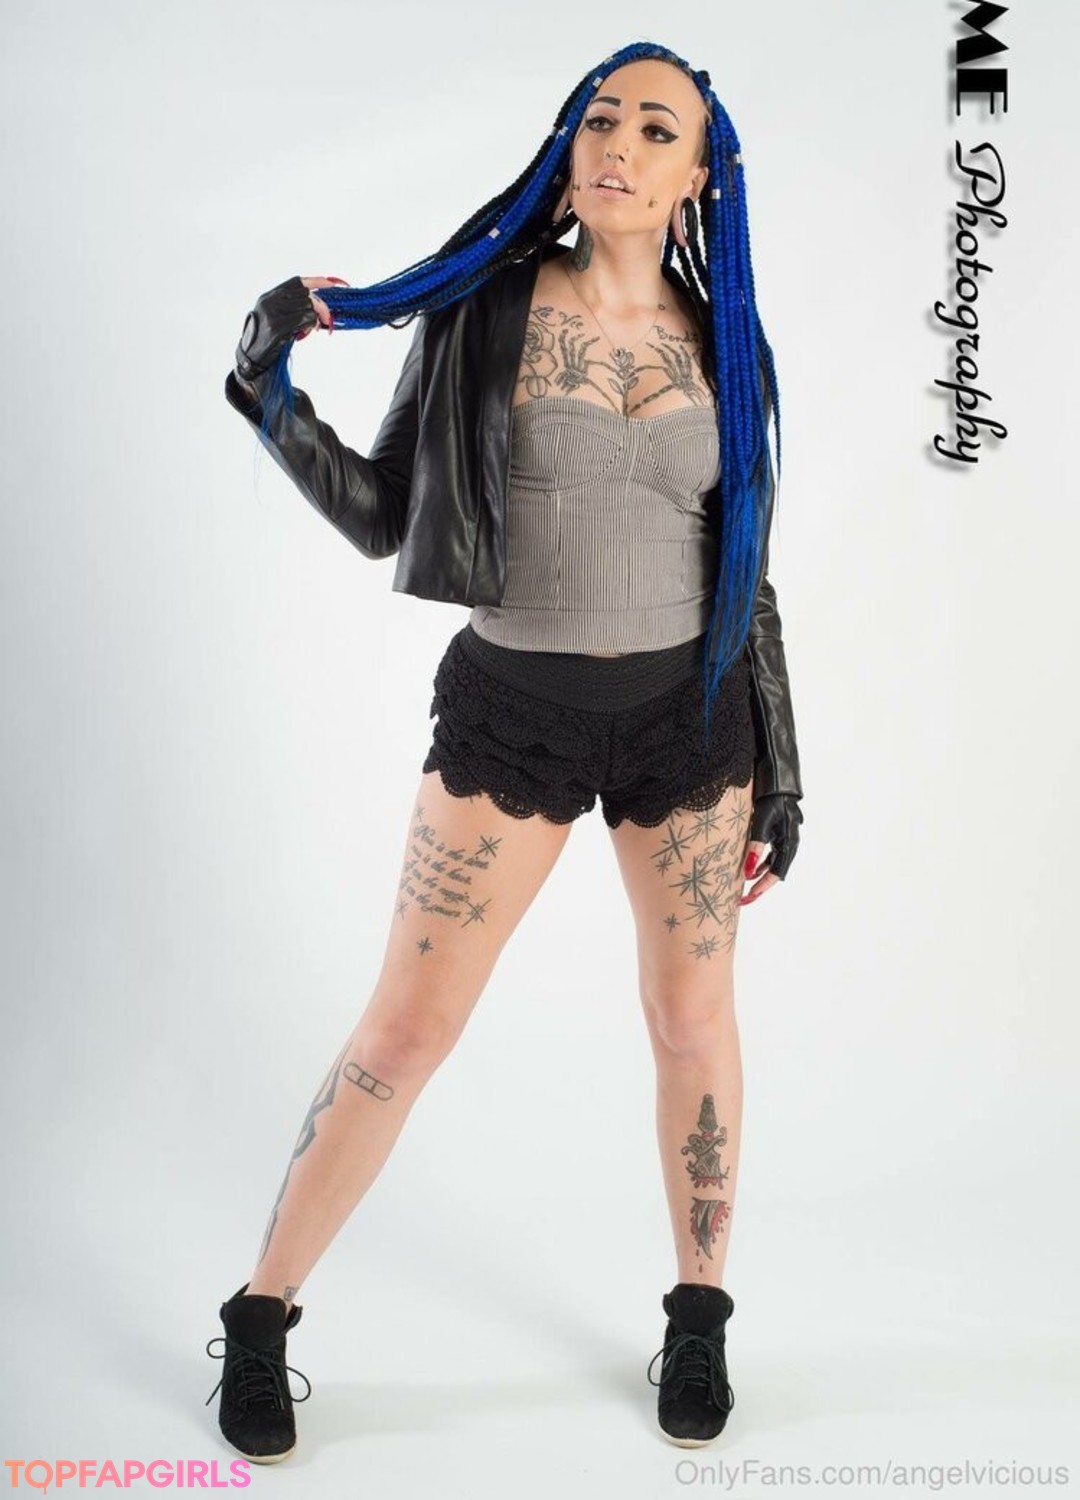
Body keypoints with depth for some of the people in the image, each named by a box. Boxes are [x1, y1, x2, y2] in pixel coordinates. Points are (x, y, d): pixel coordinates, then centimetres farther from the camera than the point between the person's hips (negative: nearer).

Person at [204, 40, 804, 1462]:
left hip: (688, 709, 2)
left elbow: (745, 574, 8)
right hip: (512, 709, -2)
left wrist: (779, 770, 7)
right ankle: (261, 1317, 18)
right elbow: (382, 515, 1)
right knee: (404, 1029, 0)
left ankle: (701, 1316, 30)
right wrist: (273, 400, -14)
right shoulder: (484, 306, -2)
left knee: (693, 1020, 9)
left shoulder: (722, 344, 4)